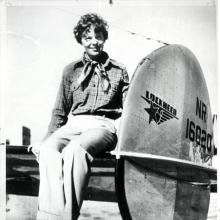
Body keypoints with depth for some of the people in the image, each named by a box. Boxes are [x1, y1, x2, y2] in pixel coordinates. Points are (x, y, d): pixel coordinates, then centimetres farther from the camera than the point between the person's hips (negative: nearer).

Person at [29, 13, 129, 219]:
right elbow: (60, 111, 19)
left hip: (103, 125, -2)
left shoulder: (119, 70, 15)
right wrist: (46, 139, 7)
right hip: (74, 124, 3)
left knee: (74, 149, -36)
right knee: (48, 150, -32)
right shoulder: (71, 70, 20)